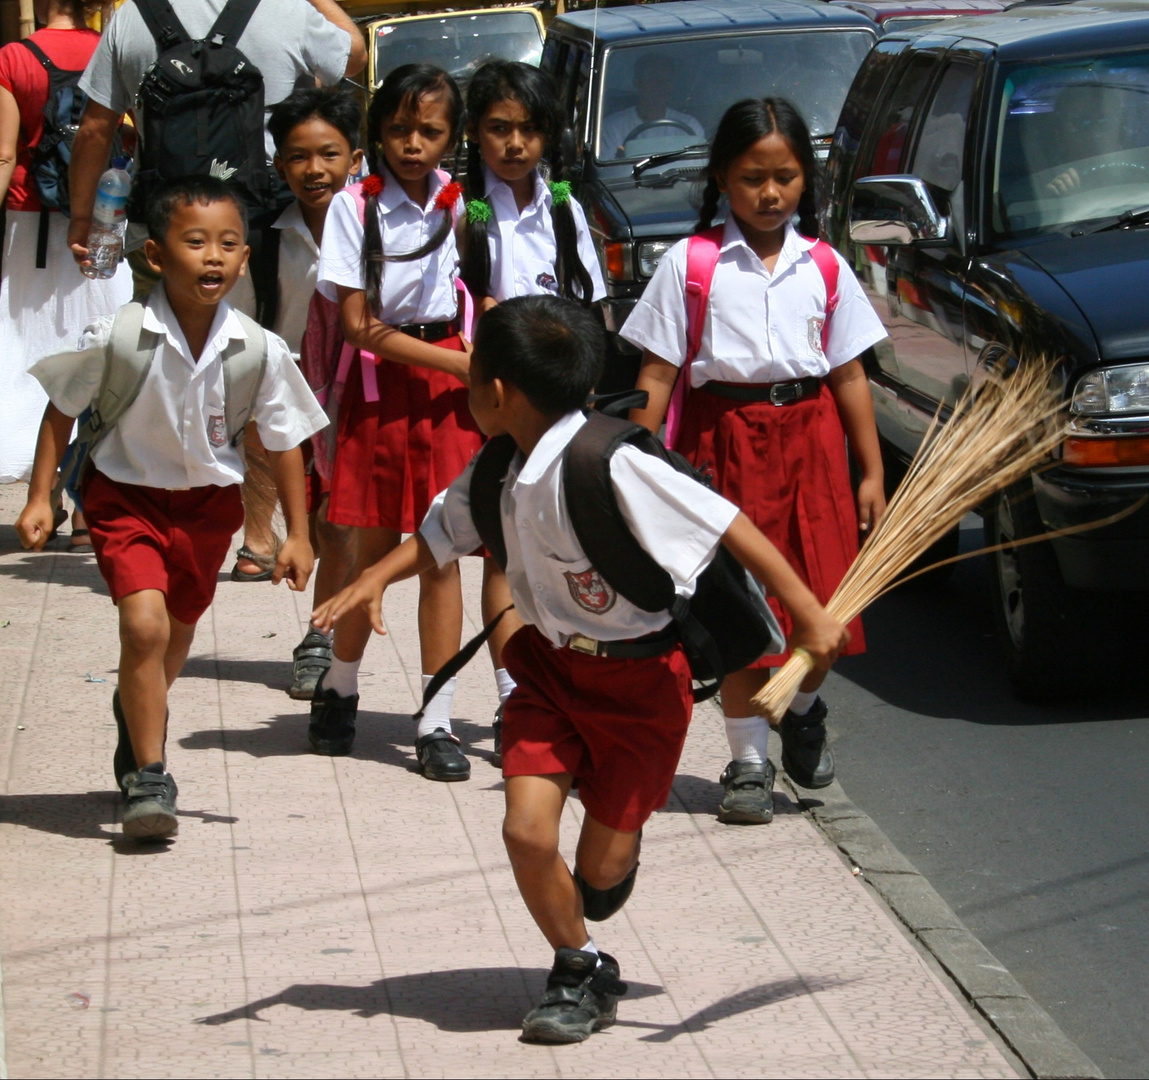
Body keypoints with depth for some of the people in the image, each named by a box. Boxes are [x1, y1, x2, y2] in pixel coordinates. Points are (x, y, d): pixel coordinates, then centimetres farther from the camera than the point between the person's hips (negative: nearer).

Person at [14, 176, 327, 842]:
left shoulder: (259, 350, -18)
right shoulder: (118, 338, -22)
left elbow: (285, 440, -3)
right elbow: (62, 412, -6)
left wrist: (298, 533, -1)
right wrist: (41, 499, -6)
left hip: (209, 501, 3)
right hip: (127, 493, -3)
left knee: (178, 627, 19)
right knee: (144, 623, -20)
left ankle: (139, 719, 52)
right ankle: (149, 778, -8)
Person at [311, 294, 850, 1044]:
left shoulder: (612, 466, -28)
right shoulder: (501, 469, -3)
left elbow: (729, 526, -25)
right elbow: (445, 533, 14)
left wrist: (809, 616, -24)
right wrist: (378, 578, -5)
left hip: (640, 675, -5)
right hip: (551, 664, 6)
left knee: (600, 871, 4)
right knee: (528, 828, -10)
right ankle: (581, 973, 14)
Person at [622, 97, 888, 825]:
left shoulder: (825, 267, 6)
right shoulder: (690, 264, -2)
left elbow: (850, 375, 9)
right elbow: (656, 376, -2)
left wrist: (872, 473, 6)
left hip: (810, 437, 2)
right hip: (725, 439, -2)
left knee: (821, 597, -3)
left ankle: (805, 711, 28)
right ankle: (749, 761, 16)